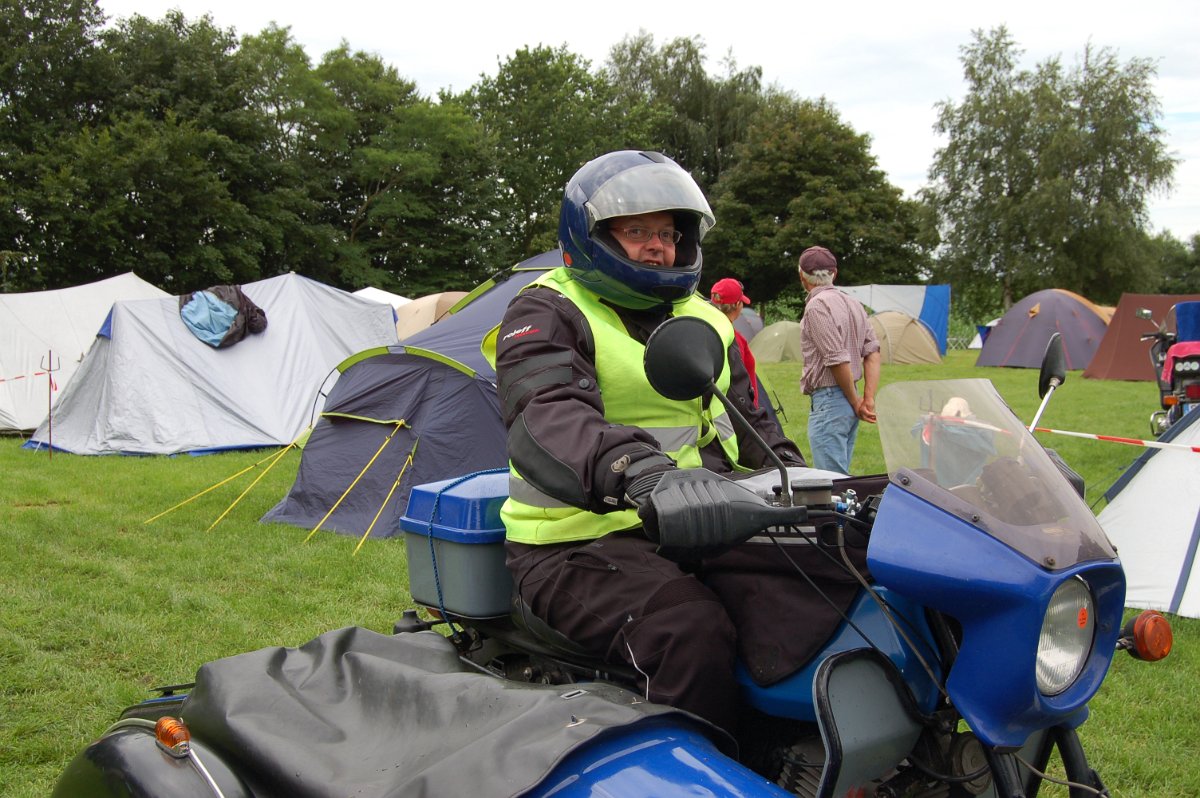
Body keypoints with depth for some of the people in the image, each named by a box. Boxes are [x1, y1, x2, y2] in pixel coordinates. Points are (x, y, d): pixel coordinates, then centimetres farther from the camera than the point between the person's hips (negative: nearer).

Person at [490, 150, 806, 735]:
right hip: (580, 546, -7)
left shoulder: (704, 319, 20)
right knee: (693, 634, -34)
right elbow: (546, 414, -25)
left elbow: (749, 419, 30)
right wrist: (634, 470, -45)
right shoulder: (546, 314, -4)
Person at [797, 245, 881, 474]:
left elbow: (838, 360, -17)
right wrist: (868, 399, 5)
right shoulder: (853, 303, 15)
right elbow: (873, 351, 10)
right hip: (849, 402, 9)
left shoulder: (817, 306, -12)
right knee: (841, 474, 15)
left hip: (828, 400, -9)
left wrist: (855, 402, -6)